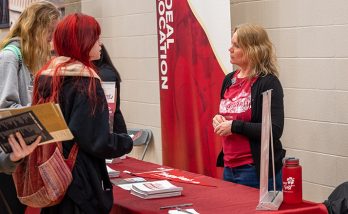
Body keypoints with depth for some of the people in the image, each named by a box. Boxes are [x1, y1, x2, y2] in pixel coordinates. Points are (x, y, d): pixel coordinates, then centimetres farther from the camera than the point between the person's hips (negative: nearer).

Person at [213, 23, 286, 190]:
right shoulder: (229, 80, 8)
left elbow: (275, 130, -20)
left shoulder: (268, 83, -13)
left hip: (257, 171, -7)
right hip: (229, 168, 7)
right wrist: (218, 120, -1)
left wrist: (234, 126, -20)